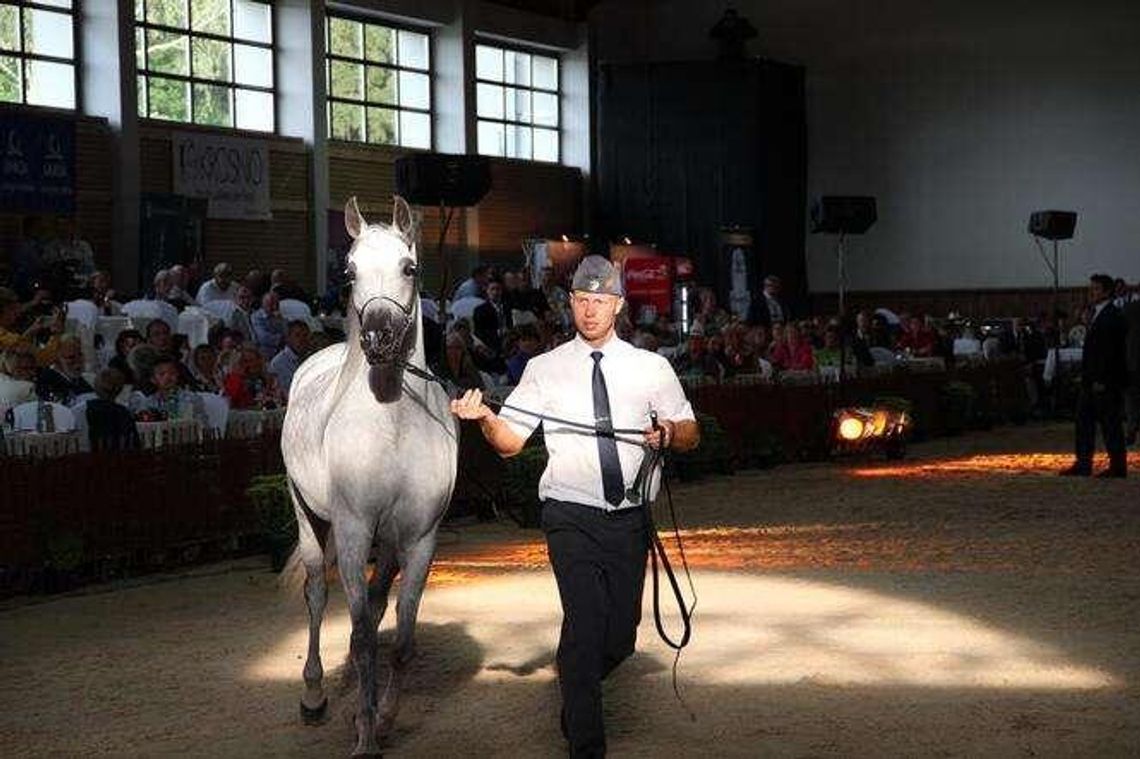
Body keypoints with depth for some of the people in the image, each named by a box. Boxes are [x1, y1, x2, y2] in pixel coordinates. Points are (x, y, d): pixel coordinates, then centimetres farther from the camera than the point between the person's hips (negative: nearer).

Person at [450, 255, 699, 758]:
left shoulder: (651, 368, 6)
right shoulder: (545, 368, 3)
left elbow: (691, 434, 12)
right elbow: (509, 442, 0)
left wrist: (670, 433, -11)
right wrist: (485, 418, -22)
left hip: (630, 519, 3)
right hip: (571, 517, -2)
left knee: (621, 636, 8)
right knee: (585, 623, -17)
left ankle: (576, 691, 41)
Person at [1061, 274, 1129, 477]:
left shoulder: (1112, 317, -15)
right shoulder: (1096, 314, 16)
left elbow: (1111, 351, -20)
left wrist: (1101, 380, -22)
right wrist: (1085, 375, 17)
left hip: (1106, 382, -10)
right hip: (1091, 380, 10)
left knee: (1110, 423, -3)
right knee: (1084, 420, 9)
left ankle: (1118, 467, 4)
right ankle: (1083, 465, 13)